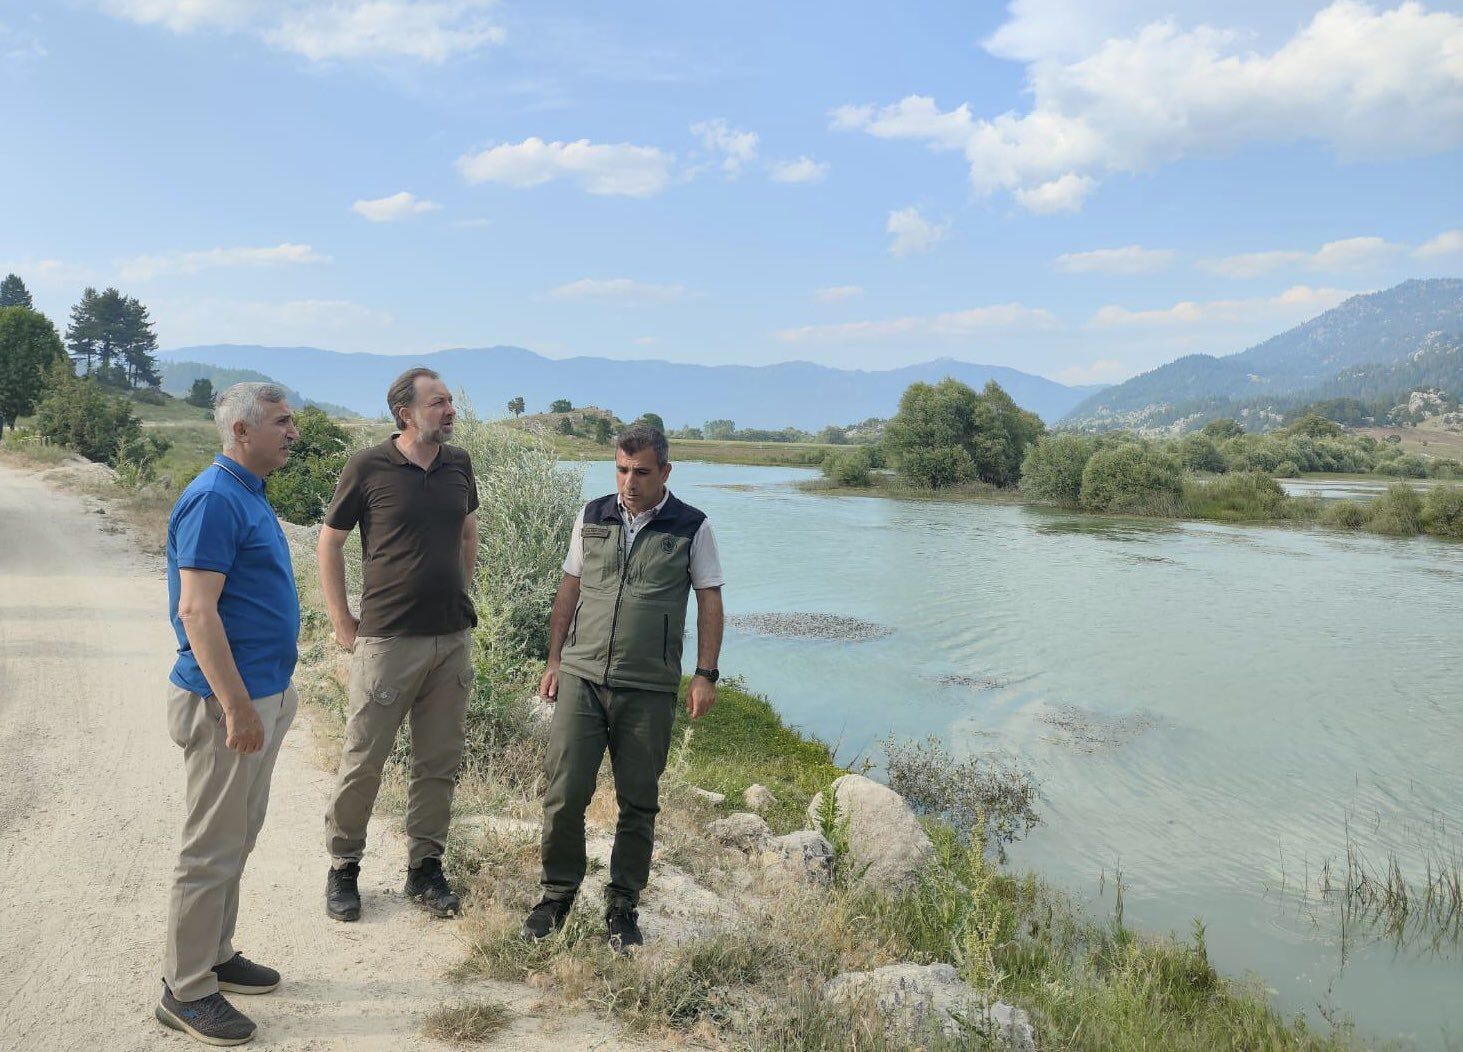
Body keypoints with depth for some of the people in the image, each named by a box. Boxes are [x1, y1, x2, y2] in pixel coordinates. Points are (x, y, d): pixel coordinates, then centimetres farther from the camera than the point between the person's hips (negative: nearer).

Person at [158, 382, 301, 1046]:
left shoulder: (247, 494, 12)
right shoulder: (215, 499, -19)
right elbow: (196, 609, -24)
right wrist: (237, 707, -25)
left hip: (261, 694, 10)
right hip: (227, 701, -10)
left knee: (237, 840, 19)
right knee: (212, 849, 1)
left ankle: (216, 956, 34)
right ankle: (185, 992, 15)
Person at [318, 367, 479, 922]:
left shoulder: (459, 464, 5)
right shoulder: (368, 467, -8)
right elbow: (329, 542, 0)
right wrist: (342, 622, -2)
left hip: (452, 638, 5)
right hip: (388, 640, -4)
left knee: (439, 762, 11)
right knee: (363, 761, 4)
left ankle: (425, 867, 25)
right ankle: (343, 867, 23)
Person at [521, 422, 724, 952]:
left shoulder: (692, 527, 0)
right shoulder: (592, 517, 7)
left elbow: (710, 602, 2)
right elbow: (569, 590, 13)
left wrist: (705, 675, -6)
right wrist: (554, 660, 10)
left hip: (649, 690, -1)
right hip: (581, 677, 2)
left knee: (638, 804, 7)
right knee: (564, 794, -1)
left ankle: (623, 905, 24)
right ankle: (558, 892, 21)